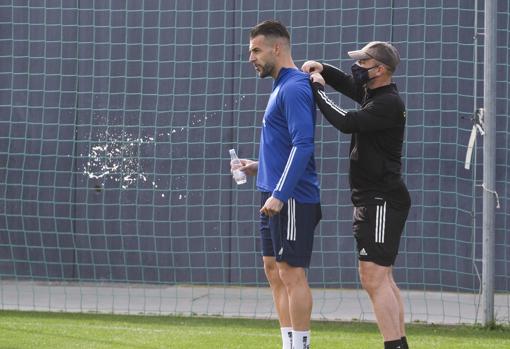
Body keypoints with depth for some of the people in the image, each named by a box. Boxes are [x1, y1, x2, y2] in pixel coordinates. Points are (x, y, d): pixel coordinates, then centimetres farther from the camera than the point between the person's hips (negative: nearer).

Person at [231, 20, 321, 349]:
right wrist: (259, 166, 16)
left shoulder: (294, 88, -15)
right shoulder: (281, 87, 16)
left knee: (291, 272, -7)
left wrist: (280, 194, -25)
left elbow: (302, 146, -22)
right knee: (274, 269, 12)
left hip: (292, 198, -10)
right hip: (275, 195, 10)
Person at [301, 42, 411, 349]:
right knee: (382, 278, 15)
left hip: (383, 201, -11)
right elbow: (347, 83, 29)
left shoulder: (389, 104, -18)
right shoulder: (373, 94, 12)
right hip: (373, 200, 11)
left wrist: (318, 89, -17)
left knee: (373, 278, -16)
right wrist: (322, 70, 8)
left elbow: (347, 122, -28)